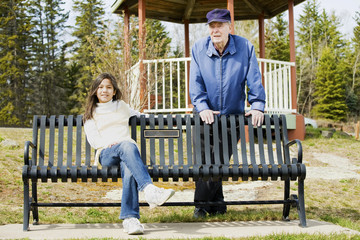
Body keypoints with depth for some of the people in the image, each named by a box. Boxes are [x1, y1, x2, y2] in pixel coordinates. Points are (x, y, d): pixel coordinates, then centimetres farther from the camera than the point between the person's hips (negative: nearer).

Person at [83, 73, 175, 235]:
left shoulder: (121, 106, 29)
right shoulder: (91, 113, 23)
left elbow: (139, 117, 46)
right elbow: (92, 139, 10)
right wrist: (108, 144, -7)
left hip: (128, 148, 2)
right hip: (106, 154, -2)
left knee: (129, 169, -38)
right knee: (127, 146, -39)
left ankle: (130, 218, -46)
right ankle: (149, 189, -57)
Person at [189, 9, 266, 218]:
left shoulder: (245, 47, -5)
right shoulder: (199, 48, -3)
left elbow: (254, 80, -6)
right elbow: (195, 82, -6)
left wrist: (257, 106, -16)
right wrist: (202, 108, -19)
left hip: (233, 116, -1)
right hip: (206, 116, 1)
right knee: (205, 161, 0)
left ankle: (203, 204, 16)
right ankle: (217, 204, 16)